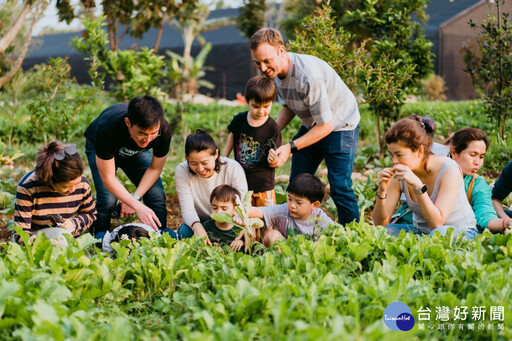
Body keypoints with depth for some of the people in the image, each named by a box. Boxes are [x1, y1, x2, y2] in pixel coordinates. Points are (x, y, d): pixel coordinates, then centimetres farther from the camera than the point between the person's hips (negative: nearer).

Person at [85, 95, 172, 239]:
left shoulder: (164, 130, -35)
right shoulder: (107, 128, -43)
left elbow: (155, 168, -17)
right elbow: (108, 179, -34)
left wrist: (134, 198, -27)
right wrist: (138, 206, -40)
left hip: (137, 151, 3)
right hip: (99, 148, -2)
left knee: (157, 195, -14)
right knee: (107, 199, -23)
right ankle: (100, 238, -1)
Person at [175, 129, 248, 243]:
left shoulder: (234, 169, -20)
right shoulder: (181, 171, -17)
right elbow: (187, 209, -20)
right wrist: (196, 225, -44)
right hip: (200, 222, 1)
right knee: (184, 232, -32)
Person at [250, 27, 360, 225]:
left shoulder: (308, 75, -35)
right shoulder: (275, 70, -9)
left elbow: (326, 125, -28)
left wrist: (290, 148, -28)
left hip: (339, 126, -8)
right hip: (311, 126, 8)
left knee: (340, 188, -13)